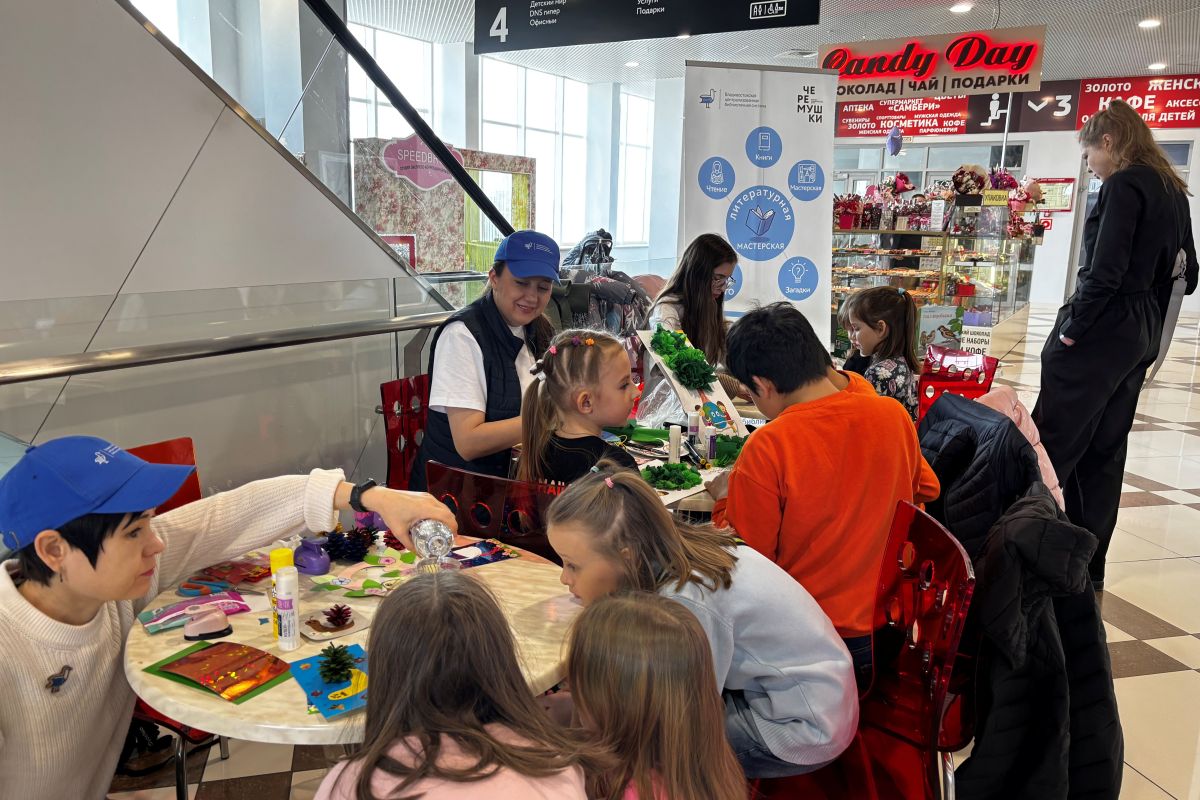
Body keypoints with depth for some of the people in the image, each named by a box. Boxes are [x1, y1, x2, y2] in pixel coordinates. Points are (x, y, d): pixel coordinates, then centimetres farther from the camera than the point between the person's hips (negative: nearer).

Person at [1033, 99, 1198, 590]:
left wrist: (1071, 329, -14)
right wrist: (1148, 320, 17)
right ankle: (1088, 565, 20)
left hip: (1100, 331, -9)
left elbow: (1105, 270, -21)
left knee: (1052, 444, -5)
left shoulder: (1123, 185, -11)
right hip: (1141, 337, 9)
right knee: (1104, 450, 13)